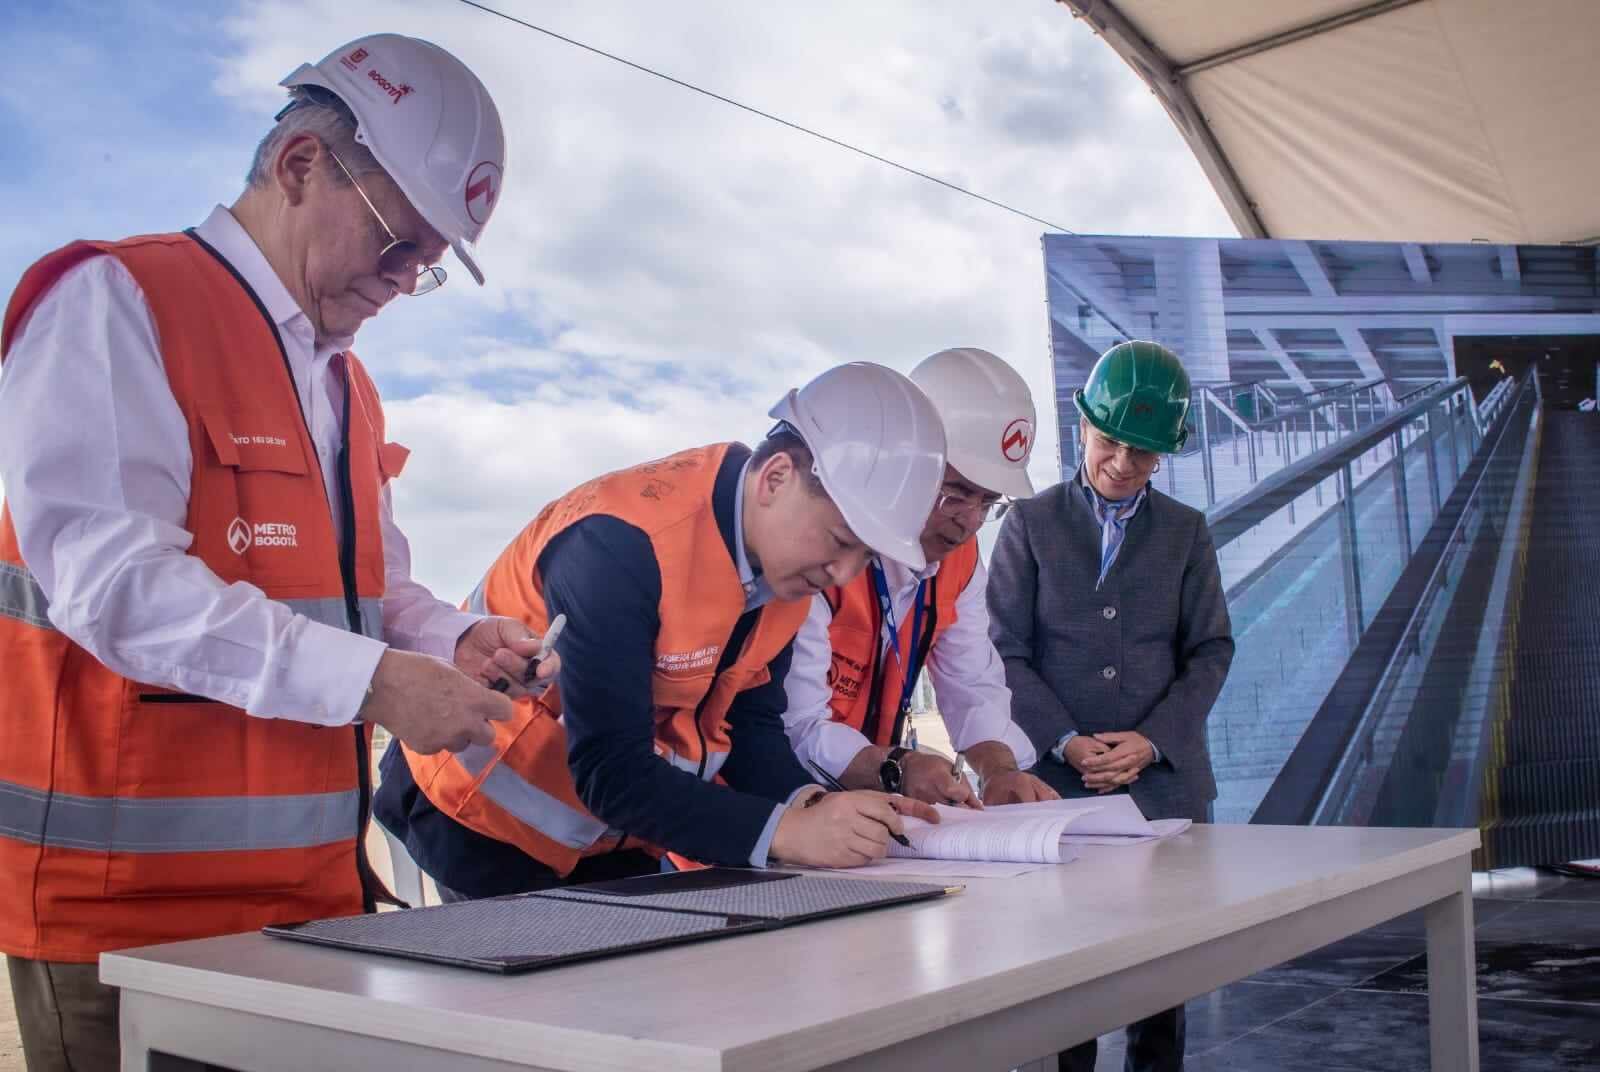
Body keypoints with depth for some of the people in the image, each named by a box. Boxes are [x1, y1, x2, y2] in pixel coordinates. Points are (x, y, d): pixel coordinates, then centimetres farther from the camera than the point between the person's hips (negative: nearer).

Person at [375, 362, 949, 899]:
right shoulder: (623, 540, -32)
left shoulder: (794, 558, -8)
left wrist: (814, 806, -22)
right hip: (489, 812, -7)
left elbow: (747, 724, -4)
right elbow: (610, 773, -34)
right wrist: (784, 832, -38)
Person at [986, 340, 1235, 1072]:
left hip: (1166, 781, 2)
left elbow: (1210, 651, 5)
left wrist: (1151, 742, -10)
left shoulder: (1187, 531, 10)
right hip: (1057, 782, -2)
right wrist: (1067, 742, -13)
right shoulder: (1030, 524, 4)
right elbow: (1006, 651, 0)